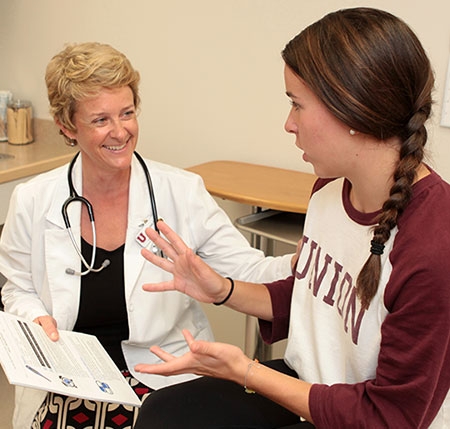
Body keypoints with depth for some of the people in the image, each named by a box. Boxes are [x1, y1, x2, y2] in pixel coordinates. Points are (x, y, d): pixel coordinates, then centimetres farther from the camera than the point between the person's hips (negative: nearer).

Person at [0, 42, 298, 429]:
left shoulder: (181, 192, -5)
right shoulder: (33, 202, -1)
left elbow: (249, 273, -8)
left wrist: (300, 263, -27)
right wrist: (37, 319, -9)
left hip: (163, 376, -1)